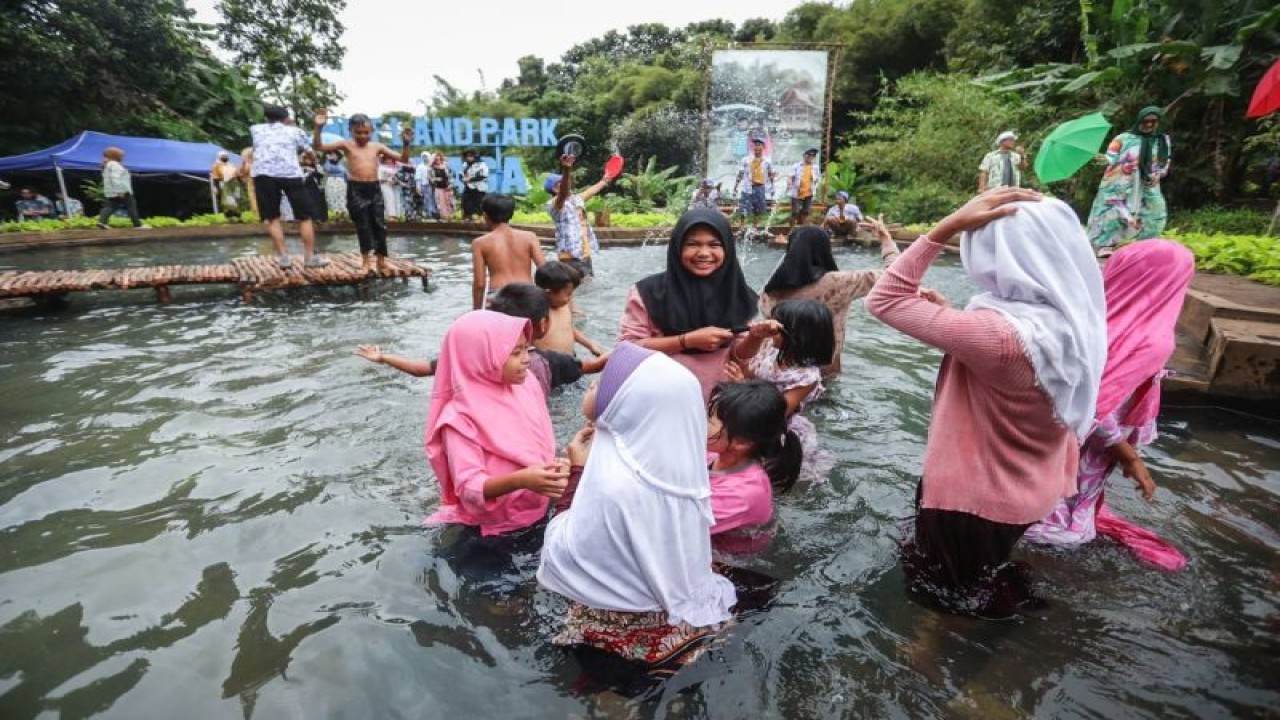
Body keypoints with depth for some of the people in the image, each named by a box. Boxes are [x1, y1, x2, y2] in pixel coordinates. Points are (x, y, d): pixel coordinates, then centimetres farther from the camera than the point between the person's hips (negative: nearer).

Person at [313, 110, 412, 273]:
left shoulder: (377, 147, 7)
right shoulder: (346, 145, 1)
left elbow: (402, 158, 7)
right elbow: (318, 146, -4)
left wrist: (406, 143, -8)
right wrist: (318, 128, -17)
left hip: (375, 189, 2)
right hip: (356, 190, -2)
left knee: (379, 225, 3)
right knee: (362, 226, 1)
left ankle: (381, 261, 12)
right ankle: (366, 260, 12)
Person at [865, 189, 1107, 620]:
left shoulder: (998, 333, -35)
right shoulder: (1071, 319, -9)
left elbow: (883, 300, -30)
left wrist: (949, 225, -30)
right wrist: (952, 314, 2)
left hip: (976, 498, -8)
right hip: (1030, 489, 9)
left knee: (961, 595, 22)